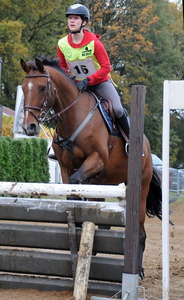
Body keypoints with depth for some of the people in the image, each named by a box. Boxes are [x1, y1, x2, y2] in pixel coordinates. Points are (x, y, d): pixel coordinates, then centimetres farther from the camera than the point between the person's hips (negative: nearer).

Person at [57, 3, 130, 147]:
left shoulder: (94, 43, -20)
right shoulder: (62, 45, -9)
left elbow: (106, 67, -20)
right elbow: (63, 67, 7)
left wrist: (88, 81, -30)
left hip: (101, 82, -4)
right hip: (79, 84, 4)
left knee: (118, 110, -20)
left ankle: (130, 139, 0)